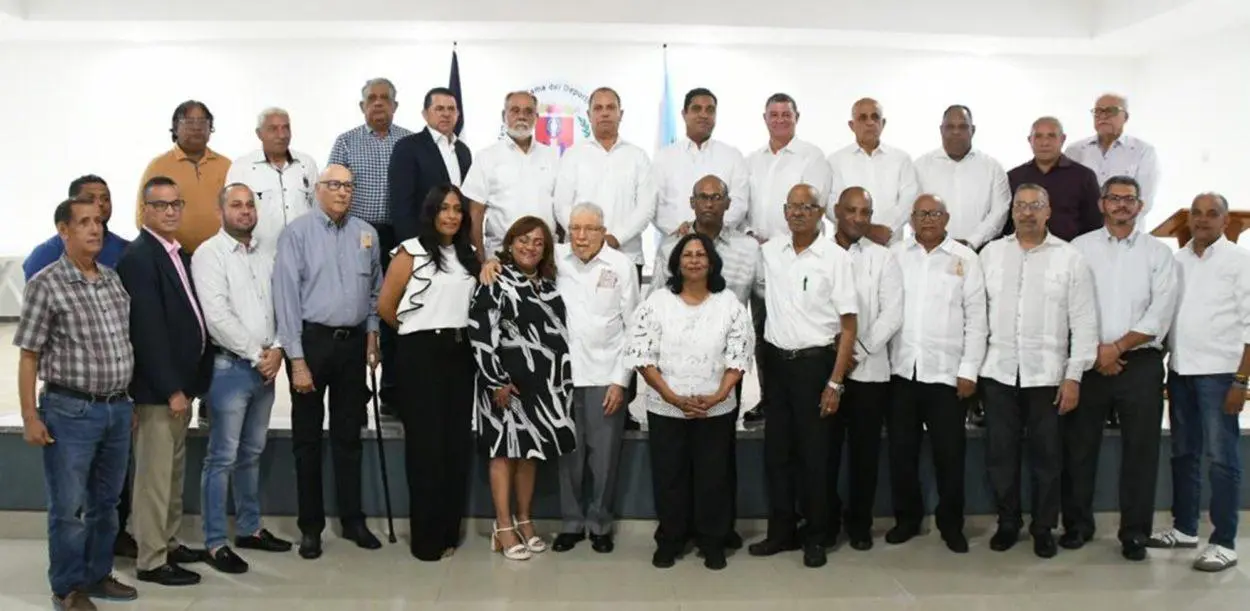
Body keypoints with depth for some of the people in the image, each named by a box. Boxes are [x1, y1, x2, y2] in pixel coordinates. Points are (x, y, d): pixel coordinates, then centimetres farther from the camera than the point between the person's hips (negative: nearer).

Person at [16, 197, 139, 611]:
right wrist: (30, 416, -10)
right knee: (67, 506, 4)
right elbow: (29, 356, -7)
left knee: (106, 502, 15)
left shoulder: (114, 281, 8)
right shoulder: (45, 284, -8)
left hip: (118, 408, 5)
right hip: (70, 411, -5)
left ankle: (98, 575, 29)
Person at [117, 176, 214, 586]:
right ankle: (151, 560, 9)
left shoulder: (180, 255, 13)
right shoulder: (138, 257, -15)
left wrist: (187, 383, 10)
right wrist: (171, 389, -20)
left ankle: (168, 543, 30)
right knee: (154, 475, 0)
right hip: (157, 388, -9)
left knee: (173, 471, 18)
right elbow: (148, 331, -20)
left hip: (180, 382, 9)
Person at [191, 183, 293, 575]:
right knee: (222, 457, -1)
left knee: (252, 453, 16)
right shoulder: (209, 254, -7)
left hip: (266, 366, 6)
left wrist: (276, 349, -6)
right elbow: (217, 317, -15)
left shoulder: (267, 253, 12)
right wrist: (257, 354, -13)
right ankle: (215, 543, 7)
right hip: (230, 367, -6)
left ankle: (249, 528, 27)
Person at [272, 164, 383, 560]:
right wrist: (297, 359, -14)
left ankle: (352, 520, 25)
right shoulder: (297, 233, -8)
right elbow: (286, 295, -11)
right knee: (308, 437, 7)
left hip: (353, 342, 4)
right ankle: (310, 526, 19)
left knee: (348, 435, 14)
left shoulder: (366, 234, 5)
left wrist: (372, 335, 8)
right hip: (311, 340, -4)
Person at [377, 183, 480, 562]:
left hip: (460, 353, 5)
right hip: (422, 354, -5)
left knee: (457, 442, 6)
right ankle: (426, 537, 8)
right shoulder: (410, 252, -4)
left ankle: (449, 530, 18)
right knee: (426, 443, -1)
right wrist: (415, 331, 8)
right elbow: (385, 306, -4)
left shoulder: (468, 257, 13)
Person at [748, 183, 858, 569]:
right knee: (776, 450, 9)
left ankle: (815, 537, 18)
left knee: (813, 452, 4)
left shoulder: (835, 258, -7)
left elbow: (848, 326, -9)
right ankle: (782, 531, 22)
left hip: (815, 362, -4)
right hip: (776, 360, 4)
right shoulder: (769, 252, 5)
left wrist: (835, 382, -13)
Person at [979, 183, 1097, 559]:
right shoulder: (991, 253, 6)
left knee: (1046, 455, 7)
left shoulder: (1070, 258, 0)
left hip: (1046, 373, -2)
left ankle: (1043, 528, 21)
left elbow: (1084, 323, -2)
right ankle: (1007, 523, 23)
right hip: (999, 371, 2)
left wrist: (1074, 376, -6)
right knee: (1000, 452, 8)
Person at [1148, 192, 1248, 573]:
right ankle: (1184, 527, 24)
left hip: (1219, 372, -5)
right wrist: (1166, 364, 2)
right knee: (1183, 454, 13)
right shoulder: (1176, 260, 10)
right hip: (1180, 370, 5)